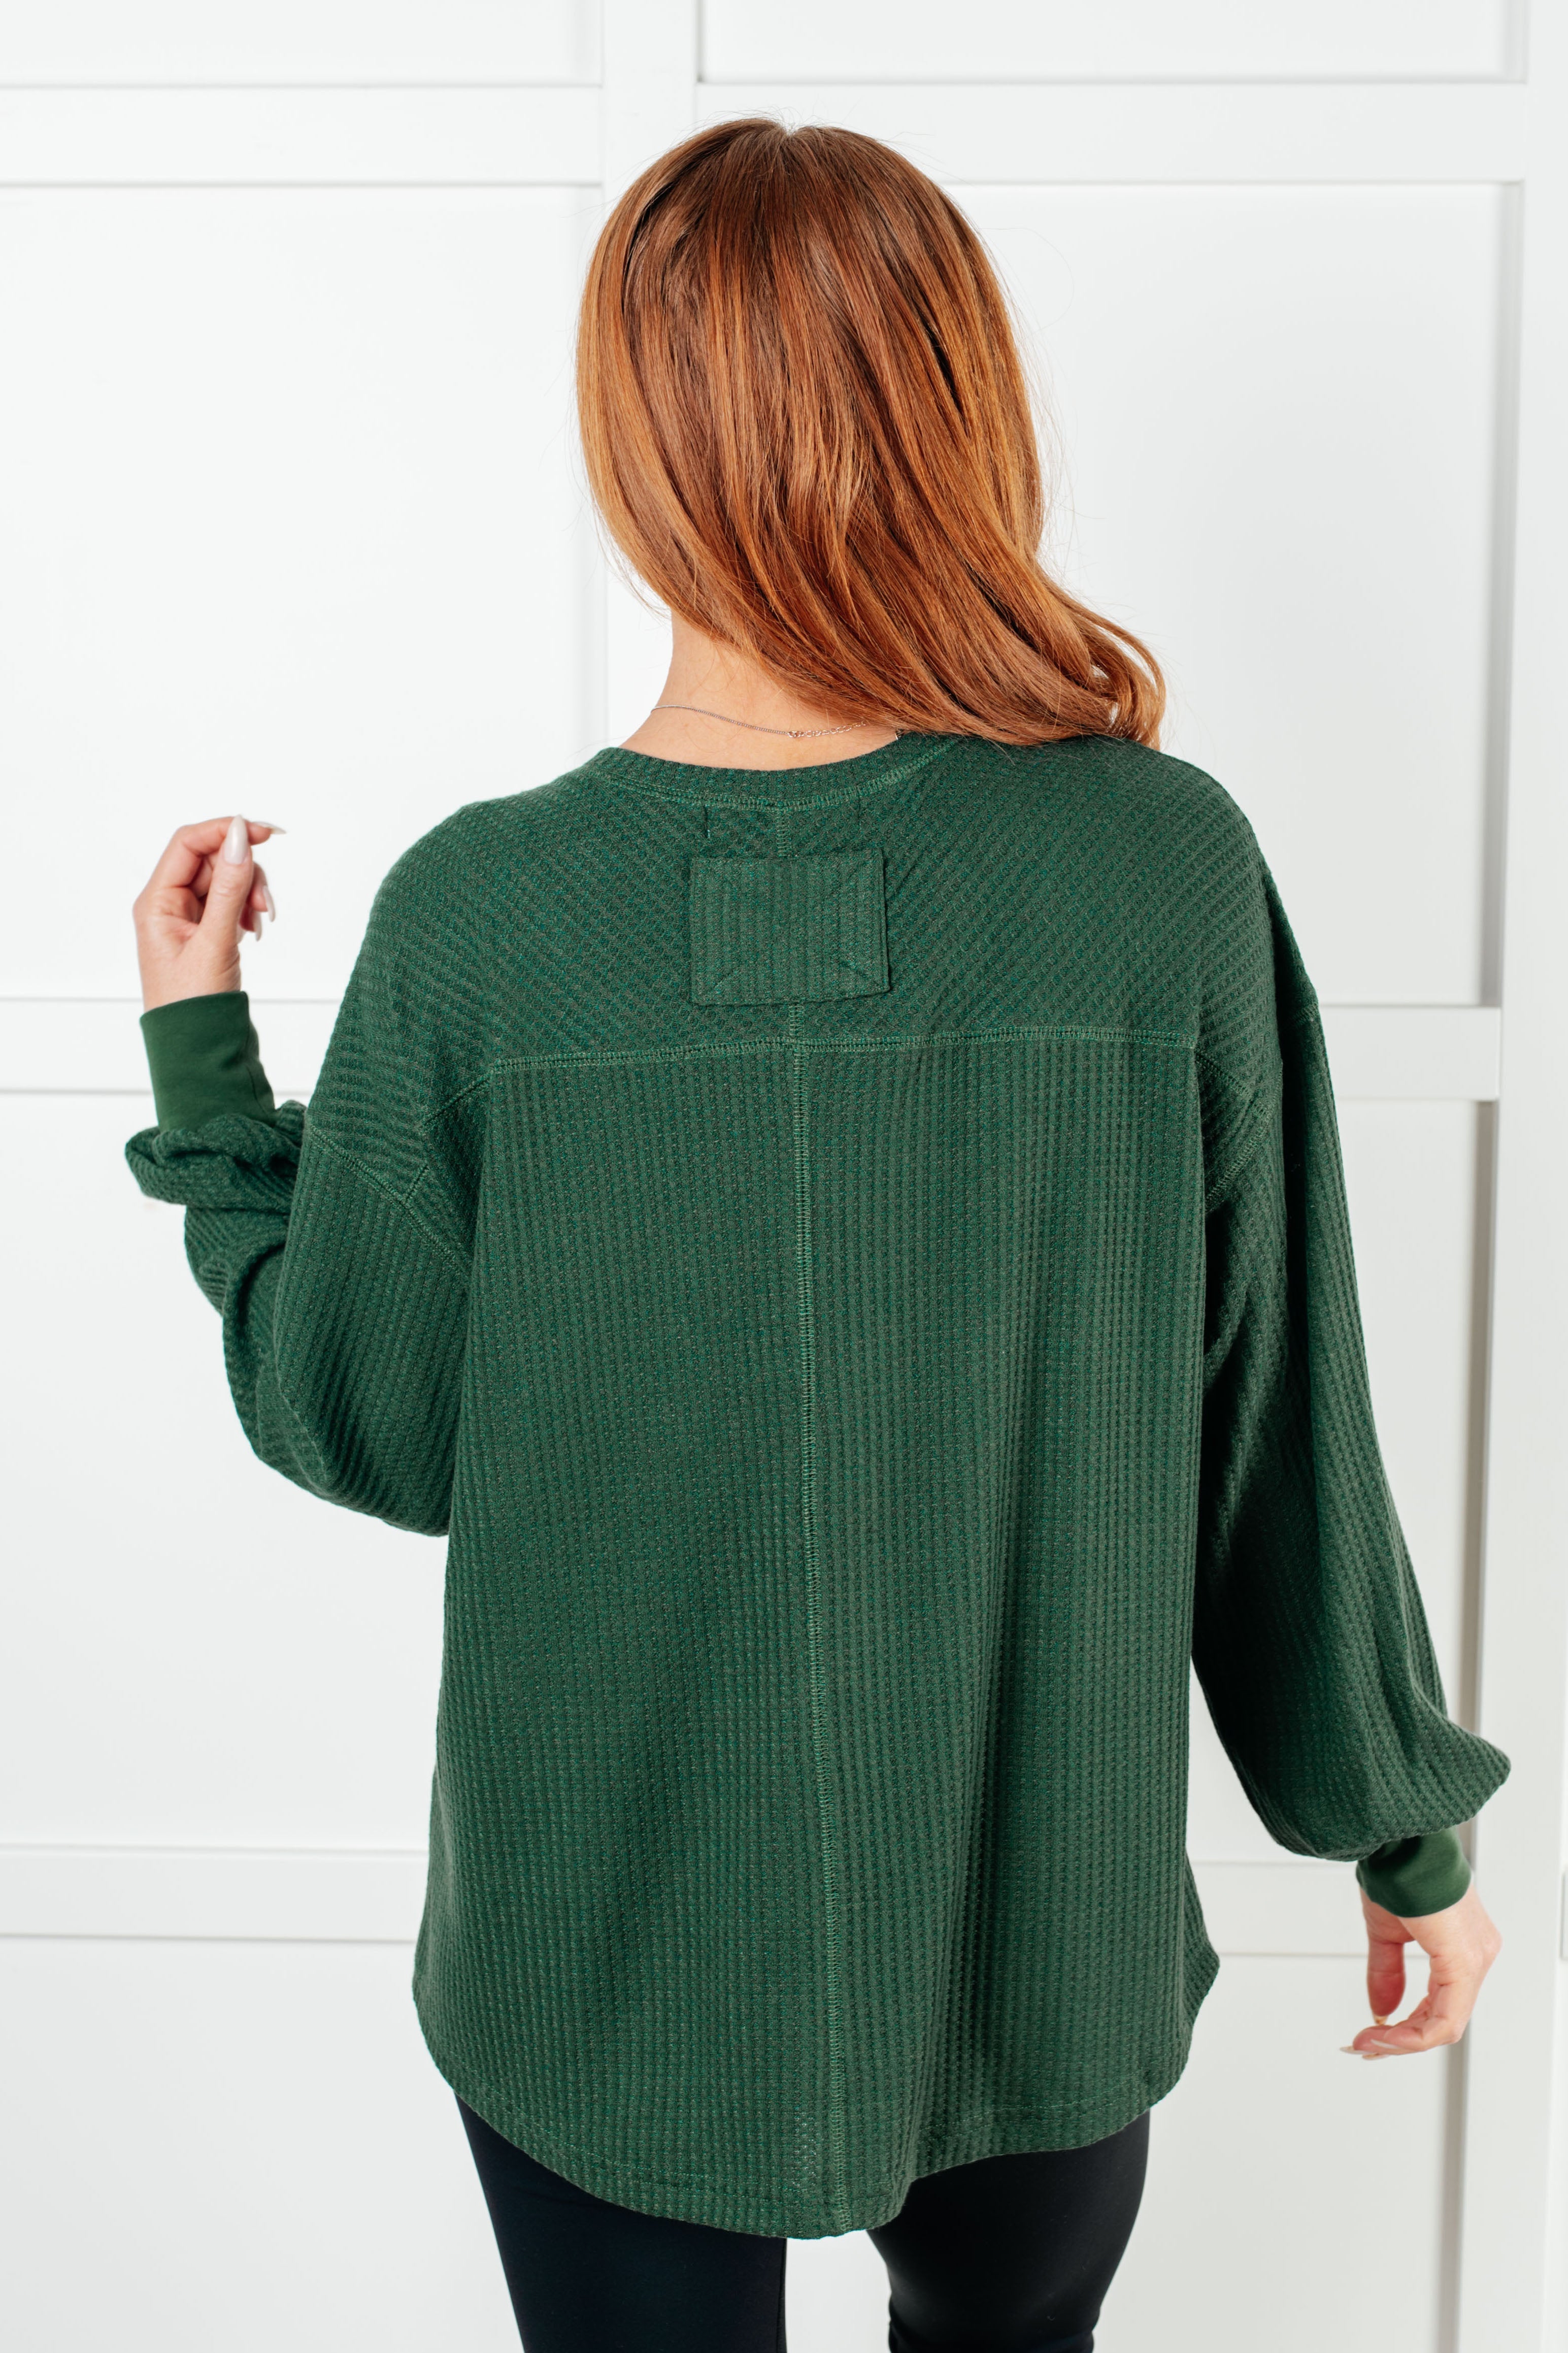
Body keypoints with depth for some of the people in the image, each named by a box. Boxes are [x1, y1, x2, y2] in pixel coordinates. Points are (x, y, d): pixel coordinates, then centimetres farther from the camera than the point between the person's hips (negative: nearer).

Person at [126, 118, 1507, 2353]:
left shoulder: (475, 914, -20)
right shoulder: (1166, 865, -18)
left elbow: (366, 1429, -7)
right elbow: (1283, 1431, -9)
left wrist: (200, 1064, 6)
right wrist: (1405, 1826, 7)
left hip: (602, 1966, 0)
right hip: (1045, 1942, 1)